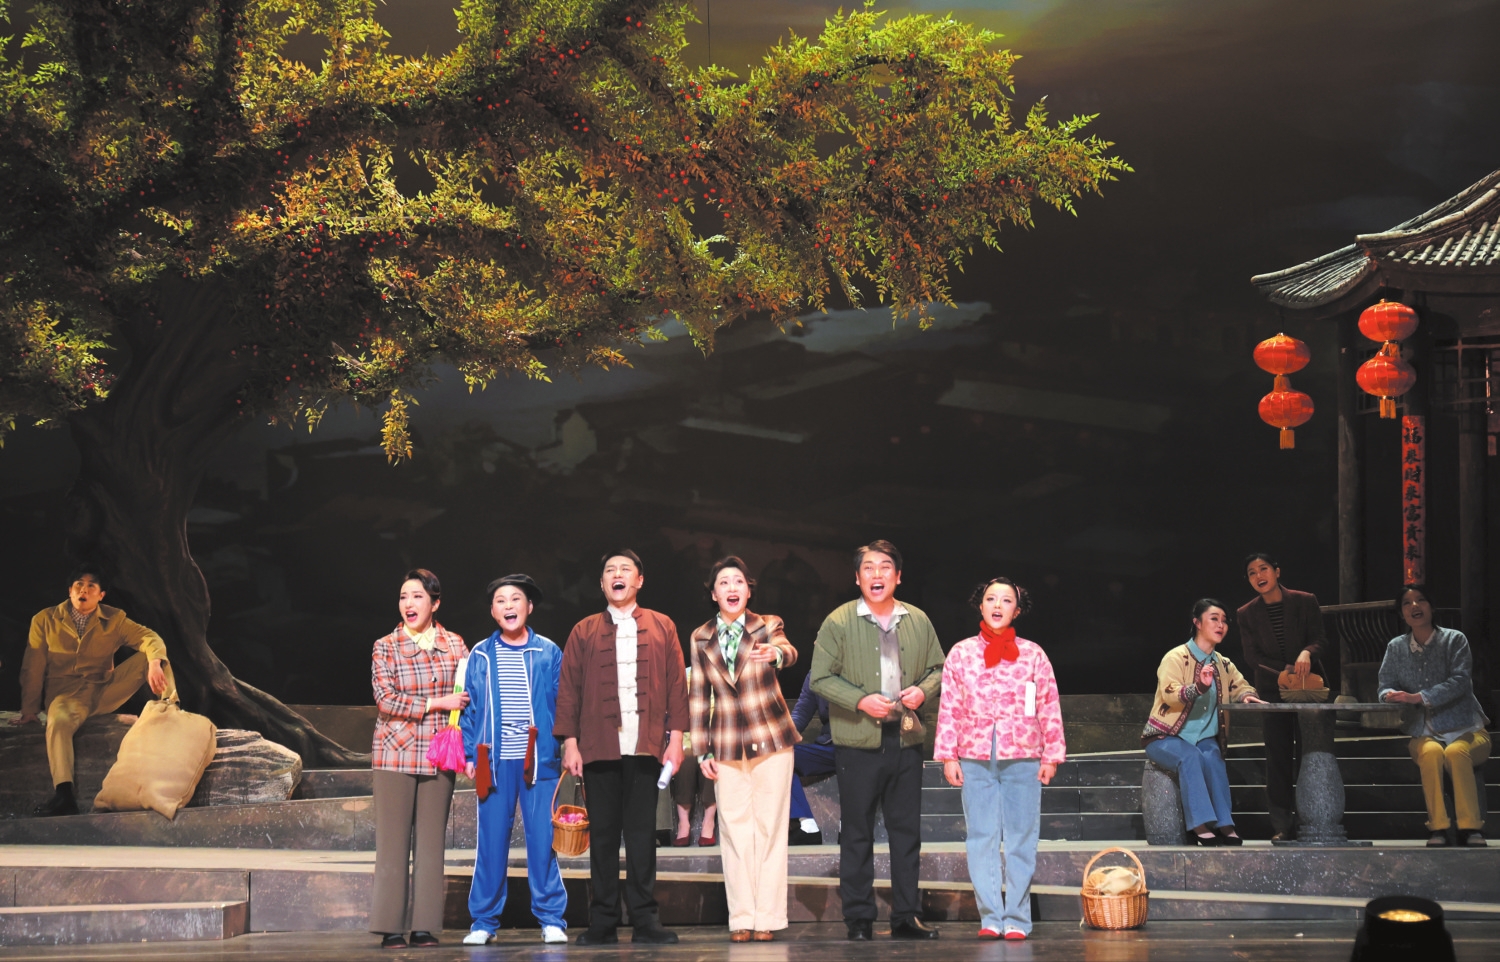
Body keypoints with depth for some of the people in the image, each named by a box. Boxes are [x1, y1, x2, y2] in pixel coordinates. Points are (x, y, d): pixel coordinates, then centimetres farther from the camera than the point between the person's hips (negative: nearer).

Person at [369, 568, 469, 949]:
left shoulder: (454, 645, 9)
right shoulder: (385, 647, 3)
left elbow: (469, 694, 13)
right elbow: (386, 700, -7)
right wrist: (437, 703, -12)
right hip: (396, 754, -2)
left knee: (431, 842, 2)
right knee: (394, 842, -3)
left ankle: (424, 926, 5)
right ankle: (391, 927, -1)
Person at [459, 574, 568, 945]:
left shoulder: (548, 653, 6)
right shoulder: (480, 656, 8)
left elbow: (561, 704, 6)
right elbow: (470, 708, 9)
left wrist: (566, 750, -2)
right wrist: (470, 754, 1)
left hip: (539, 759, -1)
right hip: (494, 760, 1)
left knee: (542, 838, -1)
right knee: (491, 840, 2)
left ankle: (551, 919, 6)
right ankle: (483, 921, 9)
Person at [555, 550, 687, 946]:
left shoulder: (662, 627, 12)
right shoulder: (584, 631, 11)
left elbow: (676, 684, 9)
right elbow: (568, 690, 7)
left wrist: (675, 736, 0)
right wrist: (570, 742, -1)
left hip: (646, 747, 0)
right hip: (599, 748, 0)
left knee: (642, 835, -1)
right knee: (602, 835, 1)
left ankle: (645, 921, 1)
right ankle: (602, 924, 4)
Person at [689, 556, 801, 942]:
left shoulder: (768, 625, -2)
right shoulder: (700, 638, 5)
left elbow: (789, 652, -25)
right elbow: (698, 698, 8)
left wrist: (776, 654, -49)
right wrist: (702, 751, 3)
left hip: (771, 740, -2)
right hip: (728, 747, 2)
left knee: (770, 829, -2)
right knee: (735, 832, 1)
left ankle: (768, 917, 1)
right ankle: (742, 918, 4)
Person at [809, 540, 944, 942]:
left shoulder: (918, 621, 8)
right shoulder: (839, 622, -3)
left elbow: (938, 668, 17)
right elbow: (821, 677, -4)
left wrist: (923, 689, -4)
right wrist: (861, 700, -16)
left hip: (906, 739, 3)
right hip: (858, 742, -3)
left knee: (907, 830, 7)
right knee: (857, 833, 1)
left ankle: (906, 916, 14)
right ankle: (858, 919, 7)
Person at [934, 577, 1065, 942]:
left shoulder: (1033, 654, 5)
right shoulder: (960, 653, 6)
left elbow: (1049, 708, 4)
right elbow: (949, 708, 6)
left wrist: (1051, 755, 0)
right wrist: (948, 756, 1)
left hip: (1022, 761, -1)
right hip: (975, 760, 1)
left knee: (1021, 841, 0)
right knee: (981, 841, 1)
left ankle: (1017, 919, 3)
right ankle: (990, 917, 5)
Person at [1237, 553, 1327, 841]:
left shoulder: (1305, 602, 1)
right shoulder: (1247, 614, 4)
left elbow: (1320, 640, -2)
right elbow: (1252, 657, -1)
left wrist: (1307, 653, -25)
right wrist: (1285, 670, -16)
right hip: (1272, 692, 1)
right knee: (1278, 757, -3)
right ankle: (1282, 825, -2)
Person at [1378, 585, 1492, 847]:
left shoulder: (1454, 640, 1)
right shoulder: (1396, 647, 10)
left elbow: (1460, 681, -12)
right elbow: (1386, 686, 5)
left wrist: (1418, 697, -25)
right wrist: (1392, 696, -21)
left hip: (1465, 730, -1)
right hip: (1424, 734, 1)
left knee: (1456, 752, -36)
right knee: (1431, 752, -34)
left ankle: (1470, 828, -31)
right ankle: (1438, 828, -32)